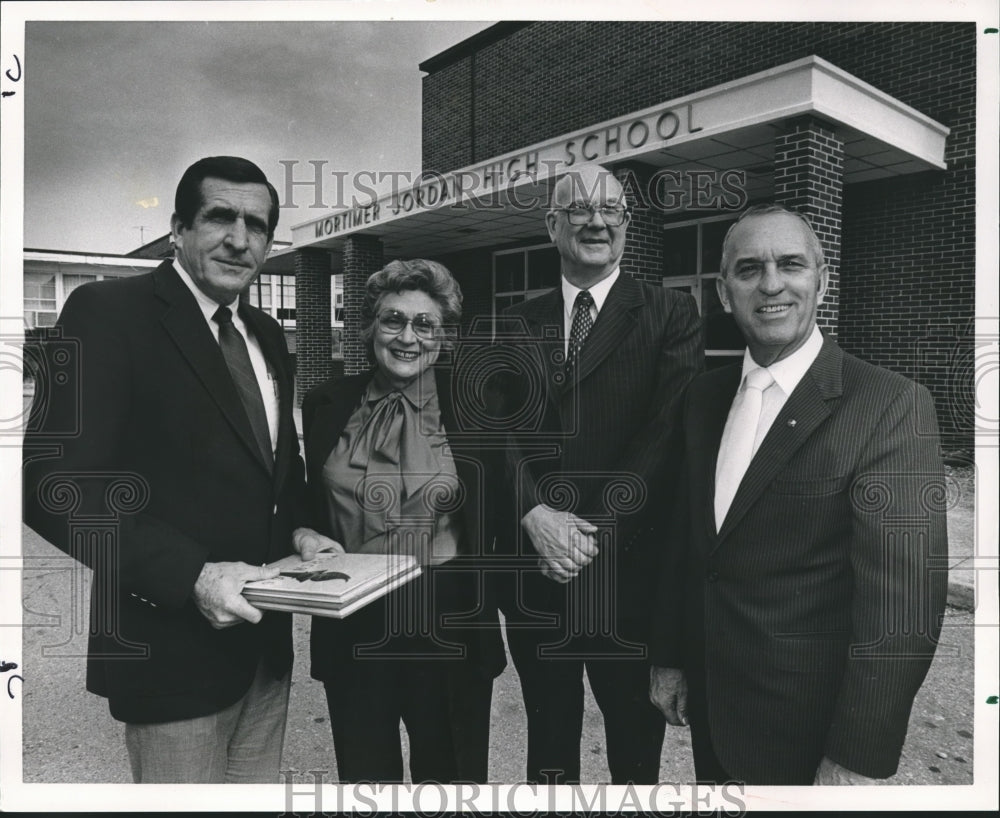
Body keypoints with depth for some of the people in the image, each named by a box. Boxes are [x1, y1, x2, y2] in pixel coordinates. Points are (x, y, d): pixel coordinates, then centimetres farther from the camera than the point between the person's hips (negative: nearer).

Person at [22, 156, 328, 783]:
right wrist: (189, 576, -24)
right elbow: (56, 486, -17)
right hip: (173, 648, -7)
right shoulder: (109, 311, -12)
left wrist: (300, 532, 1)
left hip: (266, 640, 7)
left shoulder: (267, 334, 10)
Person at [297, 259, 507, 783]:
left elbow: (497, 510, 0)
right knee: (363, 775, 18)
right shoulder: (328, 404, 2)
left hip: (448, 626, -2)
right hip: (352, 629, 2)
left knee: (448, 773, 16)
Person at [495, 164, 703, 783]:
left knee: (635, 734, 14)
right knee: (548, 731, 20)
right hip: (532, 567, 3)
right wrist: (537, 515, -16)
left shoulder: (670, 314, -1)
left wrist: (594, 529, -17)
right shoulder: (517, 324, 8)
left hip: (627, 566, -2)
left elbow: (668, 432, -11)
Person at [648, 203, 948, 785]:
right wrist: (669, 658, 8)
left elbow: (903, 604, -20)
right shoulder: (706, 396, 1)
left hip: (810, 730, -5)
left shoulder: (893, 405, -19)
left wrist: (855, 762, -19)